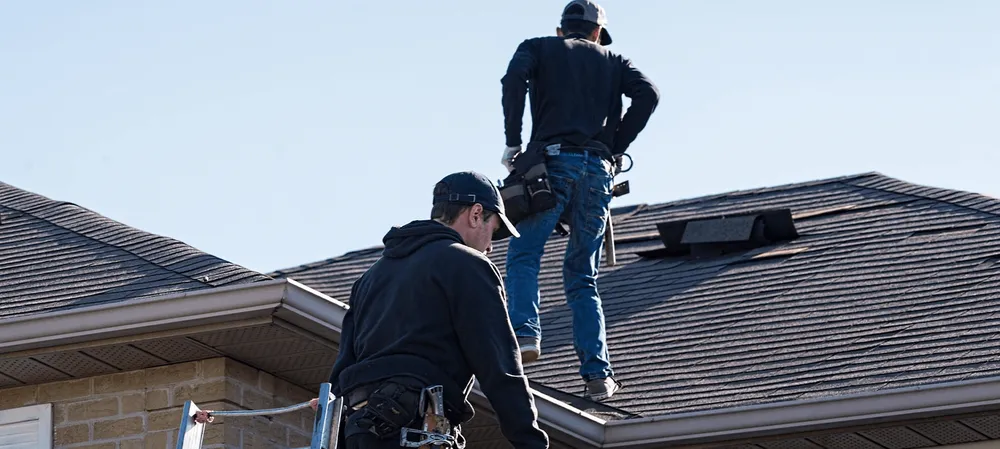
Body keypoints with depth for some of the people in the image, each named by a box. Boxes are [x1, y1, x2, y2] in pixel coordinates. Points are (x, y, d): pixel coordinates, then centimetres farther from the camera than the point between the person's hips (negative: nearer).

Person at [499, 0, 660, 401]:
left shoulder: (538, 48, 17)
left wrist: (513, 143, -2)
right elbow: (647, 94, 5)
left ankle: (524, 334, -23)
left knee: (523, 257, 3)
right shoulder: (611, 60, 23)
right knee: (582, 277, 7)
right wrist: (616, 149, 7)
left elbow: (514, 79, -5)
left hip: (553, 161, -3)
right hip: (598, 171, 3)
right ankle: (597, 375, -4)